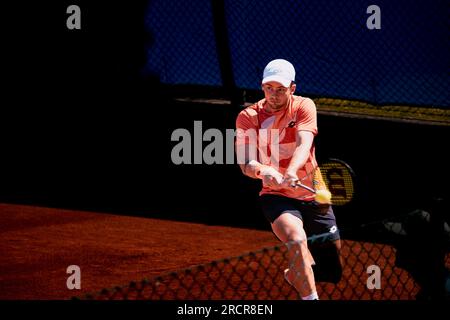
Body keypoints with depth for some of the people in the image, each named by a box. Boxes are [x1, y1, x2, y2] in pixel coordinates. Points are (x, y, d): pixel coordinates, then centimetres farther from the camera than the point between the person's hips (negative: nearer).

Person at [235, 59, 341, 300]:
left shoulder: (303, 106, -7)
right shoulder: (247, 117, -8)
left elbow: (304, 144, -24)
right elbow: (245, 164, -15)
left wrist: (291, 172, -45)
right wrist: (264, 171, -39)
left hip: (314, 196, 2)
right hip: (277, 196, -2)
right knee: (296, 238, -34)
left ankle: (295, 274, 44)